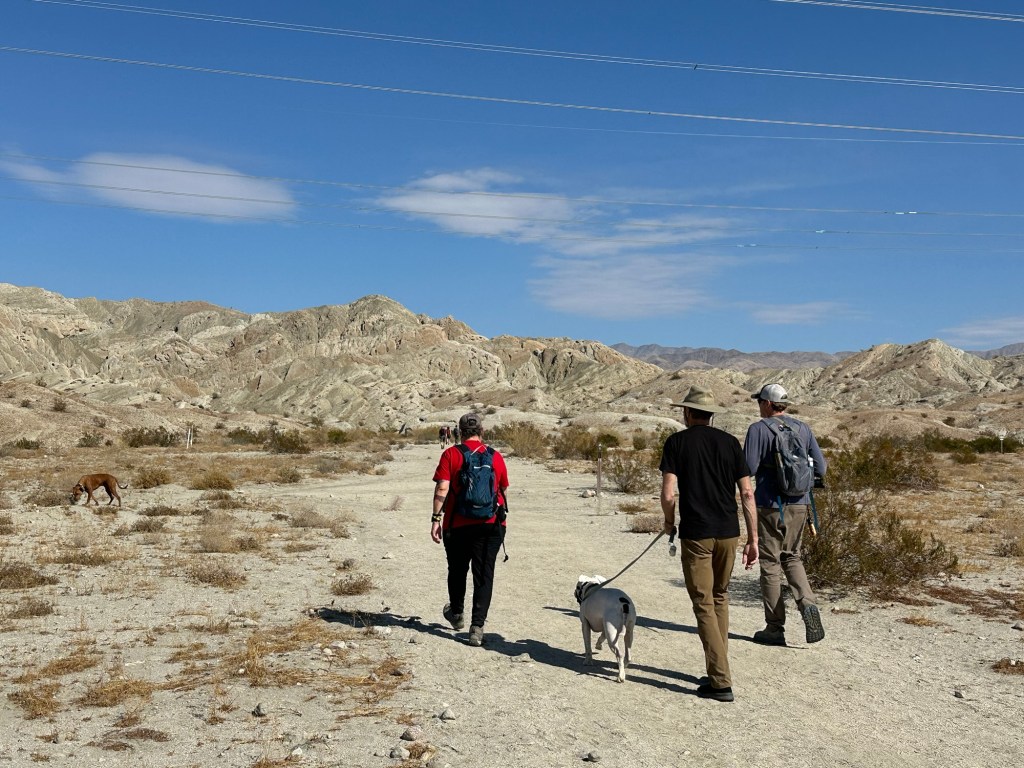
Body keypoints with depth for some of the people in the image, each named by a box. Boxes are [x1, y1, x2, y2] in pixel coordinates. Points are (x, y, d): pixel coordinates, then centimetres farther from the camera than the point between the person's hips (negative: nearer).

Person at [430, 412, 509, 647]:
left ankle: (456, 613, 39)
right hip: (492, 524, 1)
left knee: (457, 570, 20)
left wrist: (436, 519, -8)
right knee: (484, 575, 3)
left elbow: (442, 489, -12)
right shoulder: (496, 456, 4)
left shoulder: (451, 454, -3)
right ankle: (477, 626, -5)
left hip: (458, 524, -1)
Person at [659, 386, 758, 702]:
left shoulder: (677, 442, -2)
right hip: (728, 533, 4)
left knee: (704, 605, 1)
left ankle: (721, 682, -2)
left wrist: (669, 523, 9)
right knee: (720, 597, 21)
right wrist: (753, 538, 7)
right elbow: (747, 492, 3)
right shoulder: (729, 442, 7)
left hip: (695, 534, -4)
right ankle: (718, 667, 28)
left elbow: (668, 494, -10)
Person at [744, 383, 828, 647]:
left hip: (770, 504, -5)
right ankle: (807, 604, -5)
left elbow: (748, 469, -15)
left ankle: (775, 628, 8)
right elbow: (820, 468, 6)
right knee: (791, 557, 19)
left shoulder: (758, 429, -8)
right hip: (799, 504, 5)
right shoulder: (803, 428, 7)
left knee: (770, 563, 4)